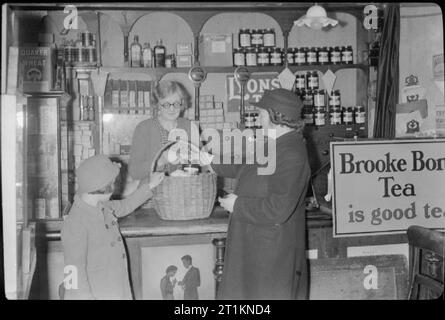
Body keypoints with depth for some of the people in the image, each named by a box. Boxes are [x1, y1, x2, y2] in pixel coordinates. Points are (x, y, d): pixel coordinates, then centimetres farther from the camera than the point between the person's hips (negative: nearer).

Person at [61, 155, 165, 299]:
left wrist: (150, 186, 24)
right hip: (94, 295, -9)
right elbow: (73, 272, -25)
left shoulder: (100, 206, 0)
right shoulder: (75, 224, -26)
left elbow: (124, 207, 21)